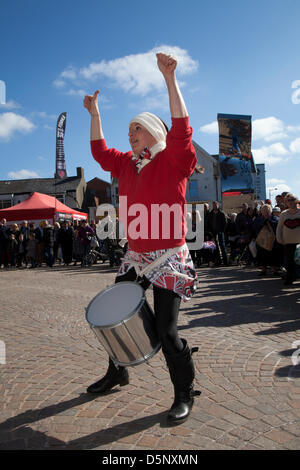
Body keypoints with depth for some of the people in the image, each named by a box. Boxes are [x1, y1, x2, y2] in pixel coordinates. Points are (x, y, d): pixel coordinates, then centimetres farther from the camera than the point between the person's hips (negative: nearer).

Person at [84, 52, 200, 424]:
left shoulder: (171, 161, -6)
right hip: (134, 257, 7)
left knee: (165, 329, -7)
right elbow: (100, 151, 23)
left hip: (168, 258, -7)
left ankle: (184, 394, 16)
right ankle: (116, 373, 39)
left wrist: (169, 79, -25)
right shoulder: (127, 164, 12)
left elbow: (181, 130, -21)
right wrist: (94, 114, 20)